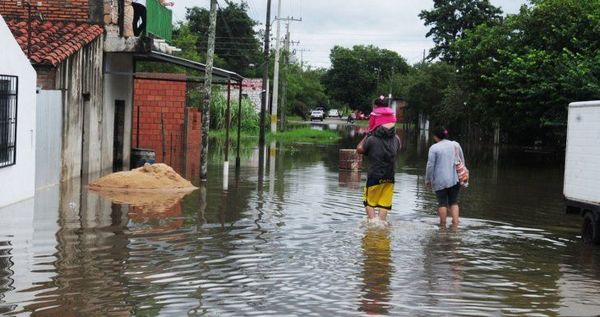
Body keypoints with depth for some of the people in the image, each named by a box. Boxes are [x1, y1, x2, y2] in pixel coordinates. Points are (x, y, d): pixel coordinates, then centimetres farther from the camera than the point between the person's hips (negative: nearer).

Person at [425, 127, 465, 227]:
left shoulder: (434, 148, -8)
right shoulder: (456, 145, 8)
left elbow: (430, 165, -7)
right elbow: (462, 161, 15)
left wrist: (428, 179, 3)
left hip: (440, 180, -4)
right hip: (455, 179, 4)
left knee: (442, 202, 3)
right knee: (454, 202, 9)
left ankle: (443, 224, 4)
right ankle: (455, 223, 0)